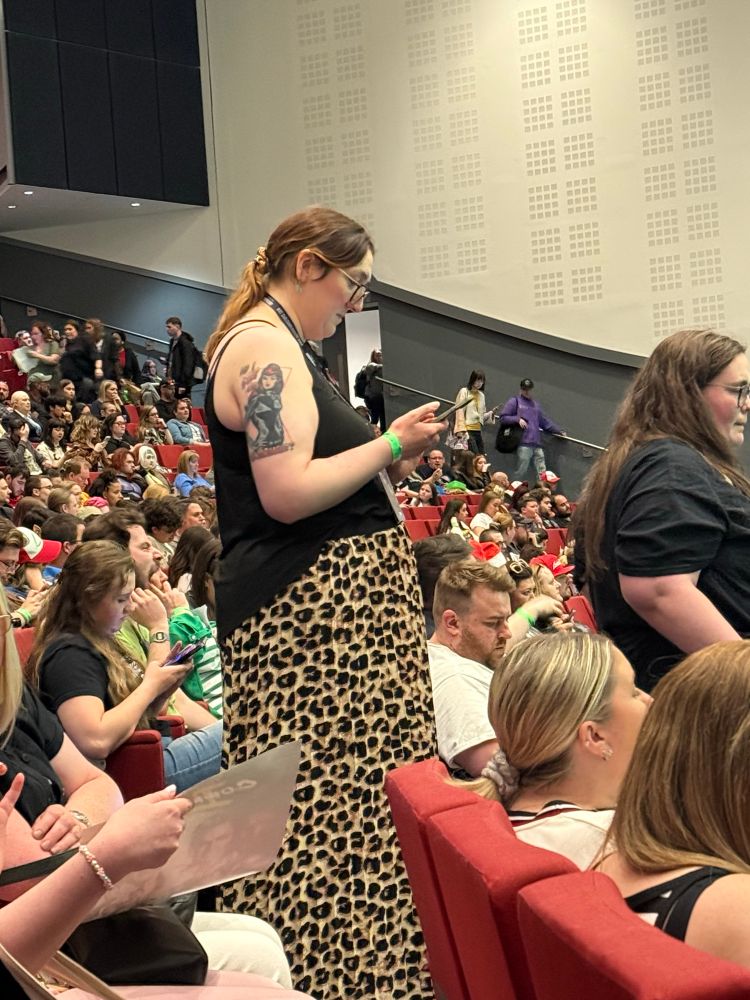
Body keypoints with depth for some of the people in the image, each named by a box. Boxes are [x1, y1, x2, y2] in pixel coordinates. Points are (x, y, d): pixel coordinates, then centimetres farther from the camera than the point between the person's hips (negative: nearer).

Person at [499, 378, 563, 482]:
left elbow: (545, 422, 29)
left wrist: (559, 430, 23)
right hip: (524, 443, -6)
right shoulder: (515, 401, 7)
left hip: (537, 444, 6)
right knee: (520, 472, -9)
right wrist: (517, 419, -12)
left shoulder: (535, 404, 25)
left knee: (542, 472, 0)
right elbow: (503, 417, 1)